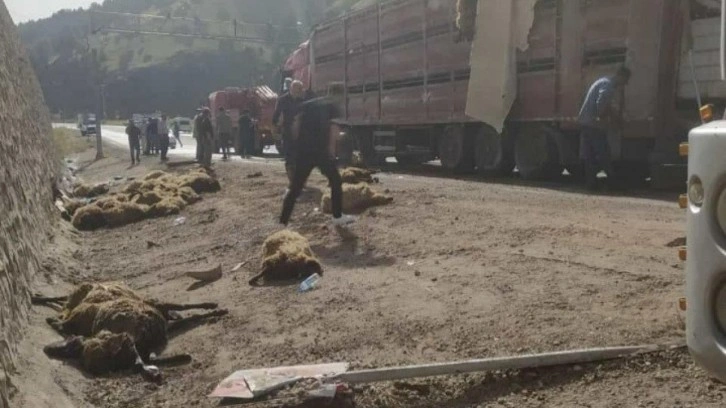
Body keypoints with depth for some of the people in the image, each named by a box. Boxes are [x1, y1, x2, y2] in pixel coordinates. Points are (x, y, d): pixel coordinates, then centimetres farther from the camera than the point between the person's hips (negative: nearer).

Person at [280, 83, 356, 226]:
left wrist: (300, 144, 17)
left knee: (295, 187, 5)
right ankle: (337, 217, 20)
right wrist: (331, 147, -11)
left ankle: (283, 221, -1)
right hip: (321, 150, -4)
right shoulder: (333, 107, 3)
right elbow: (333, 127, -14)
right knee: (336, 182, 15)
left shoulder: (308, 104, 18)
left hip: (303, 150, 5)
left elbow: (295, 126, 11)